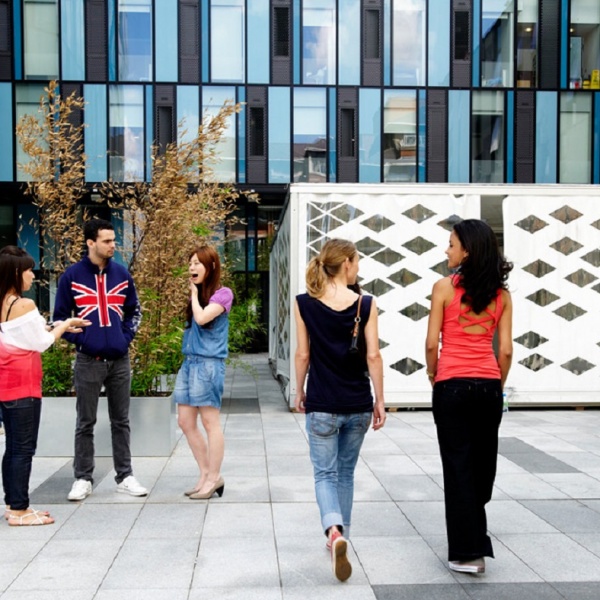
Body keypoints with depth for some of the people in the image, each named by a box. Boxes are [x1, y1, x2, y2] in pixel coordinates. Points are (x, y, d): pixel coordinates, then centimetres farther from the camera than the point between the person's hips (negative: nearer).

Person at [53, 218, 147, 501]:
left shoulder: (122, 274, 5)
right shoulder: (72, 276, -4)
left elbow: (134, 311, 14)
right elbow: (60, 316, 1)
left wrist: (126, 337, 1)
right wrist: (79, 340, -8)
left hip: (120, 360, 3)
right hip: (88, 361, -2)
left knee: (121, 421, 10)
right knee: (85, 423, 6)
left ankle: (124, 476, 19)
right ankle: (83, 479, 17)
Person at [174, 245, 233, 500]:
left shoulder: (222, 293, -6)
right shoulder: (196, 293, 16)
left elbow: (202, 318, -19)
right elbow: (192, 323, 15)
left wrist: (195, 294, -7)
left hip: (208, 364, -8)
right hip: (189, 362, 8)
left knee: (210, 422, -2)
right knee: (186, 422, 8)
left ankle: (213, 478, 9)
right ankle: (206, 474, 19)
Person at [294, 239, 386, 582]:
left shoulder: (305, 304, -6)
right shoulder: (366, 304, -6)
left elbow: (303, 354, -1)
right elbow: (373, 356, -6)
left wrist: (300, 392, 12)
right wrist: (380, 401, 2)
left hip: (322, 405, -1)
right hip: (358, 405, 2)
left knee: (325, 473, 6)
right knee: (346, 472, 18)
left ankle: (335, 530, -19)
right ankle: (341, 536, 30)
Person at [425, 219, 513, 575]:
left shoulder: (445, 287, -6)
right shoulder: (501, 294, 4)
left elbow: (432, 344, -7)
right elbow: (506, 350, 2)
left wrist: (433, 375, 10)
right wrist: (498, 385, 15)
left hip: (453, 385, -4)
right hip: (488, 386, 4)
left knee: (458, 467, 3)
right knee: (482, 465, 15)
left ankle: (467, 552, 6)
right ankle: (476, 544, 28)